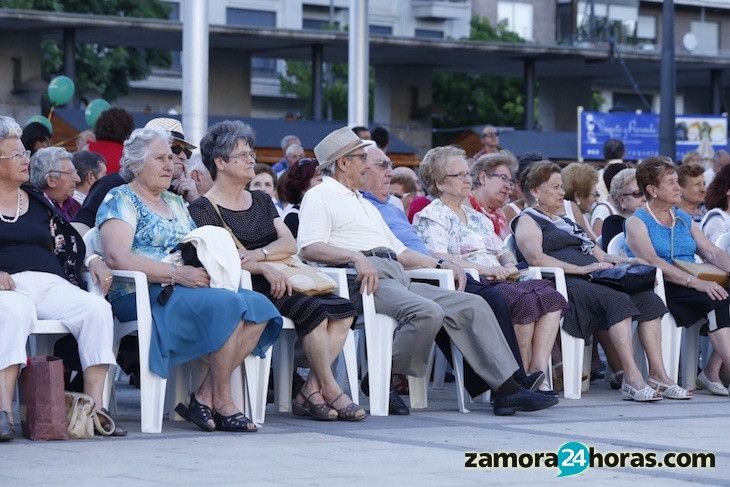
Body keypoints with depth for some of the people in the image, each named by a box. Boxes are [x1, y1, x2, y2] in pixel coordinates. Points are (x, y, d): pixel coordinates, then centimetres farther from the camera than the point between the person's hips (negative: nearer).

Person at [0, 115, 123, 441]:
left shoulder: (38, 201, 25)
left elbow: (68, 245, 26)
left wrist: (94, 261, 5)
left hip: (49, 281, 5)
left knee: (97, 309, -26)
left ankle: (95, 406, -29)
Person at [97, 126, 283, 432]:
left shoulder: (175, 203, 26)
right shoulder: (120, 200, 0)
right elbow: (118, 257, -16)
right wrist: (177, 274, -21)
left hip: (189, 290, 8)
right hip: (144, 295, -8)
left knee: (259, 306, -17)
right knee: (228, 305, -31)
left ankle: (205, 396, -19)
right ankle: (222, 403, -20)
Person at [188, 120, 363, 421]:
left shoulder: (261, 201, 23)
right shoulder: (204, 209, 2)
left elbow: (290, 244, 10)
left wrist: (256, 255, -11)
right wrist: (264, 268, -23)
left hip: (281, 280, 7)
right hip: (245, 287, -7)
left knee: (343, 309, -16)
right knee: (313, 310, -29)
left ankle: (310, 393, -18)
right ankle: (330, 393, -18)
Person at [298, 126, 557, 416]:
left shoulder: (364, 204, 34)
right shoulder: (320, 197, 6)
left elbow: (400, 252, 32)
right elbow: (309, 248, -12)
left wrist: (441, 265, 19)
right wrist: (356, 257, -24)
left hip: (398, 279, 9)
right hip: (365, 281, -9)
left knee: (472, 306, -3)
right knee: (428, 312, -33)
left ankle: (507, 389, -9)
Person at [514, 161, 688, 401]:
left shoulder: (566, 221, 33)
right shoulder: (528, 220, 8)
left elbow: (598, 256, 32)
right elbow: (536, 258, -11)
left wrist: (629, 261, 12)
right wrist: (582, 268, -16)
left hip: (593, 281, 8)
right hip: (563, 283, -8)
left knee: (649, 299, -16)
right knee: (617, 299, -34)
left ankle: (658, 373, -22)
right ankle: (632, 379, -41)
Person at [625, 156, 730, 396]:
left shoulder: (685, 220, 23)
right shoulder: (637, 222, 2)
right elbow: (652, 262, -14)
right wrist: (696, 282, -25)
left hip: (692, 285, 6)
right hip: (660, 289, -6)